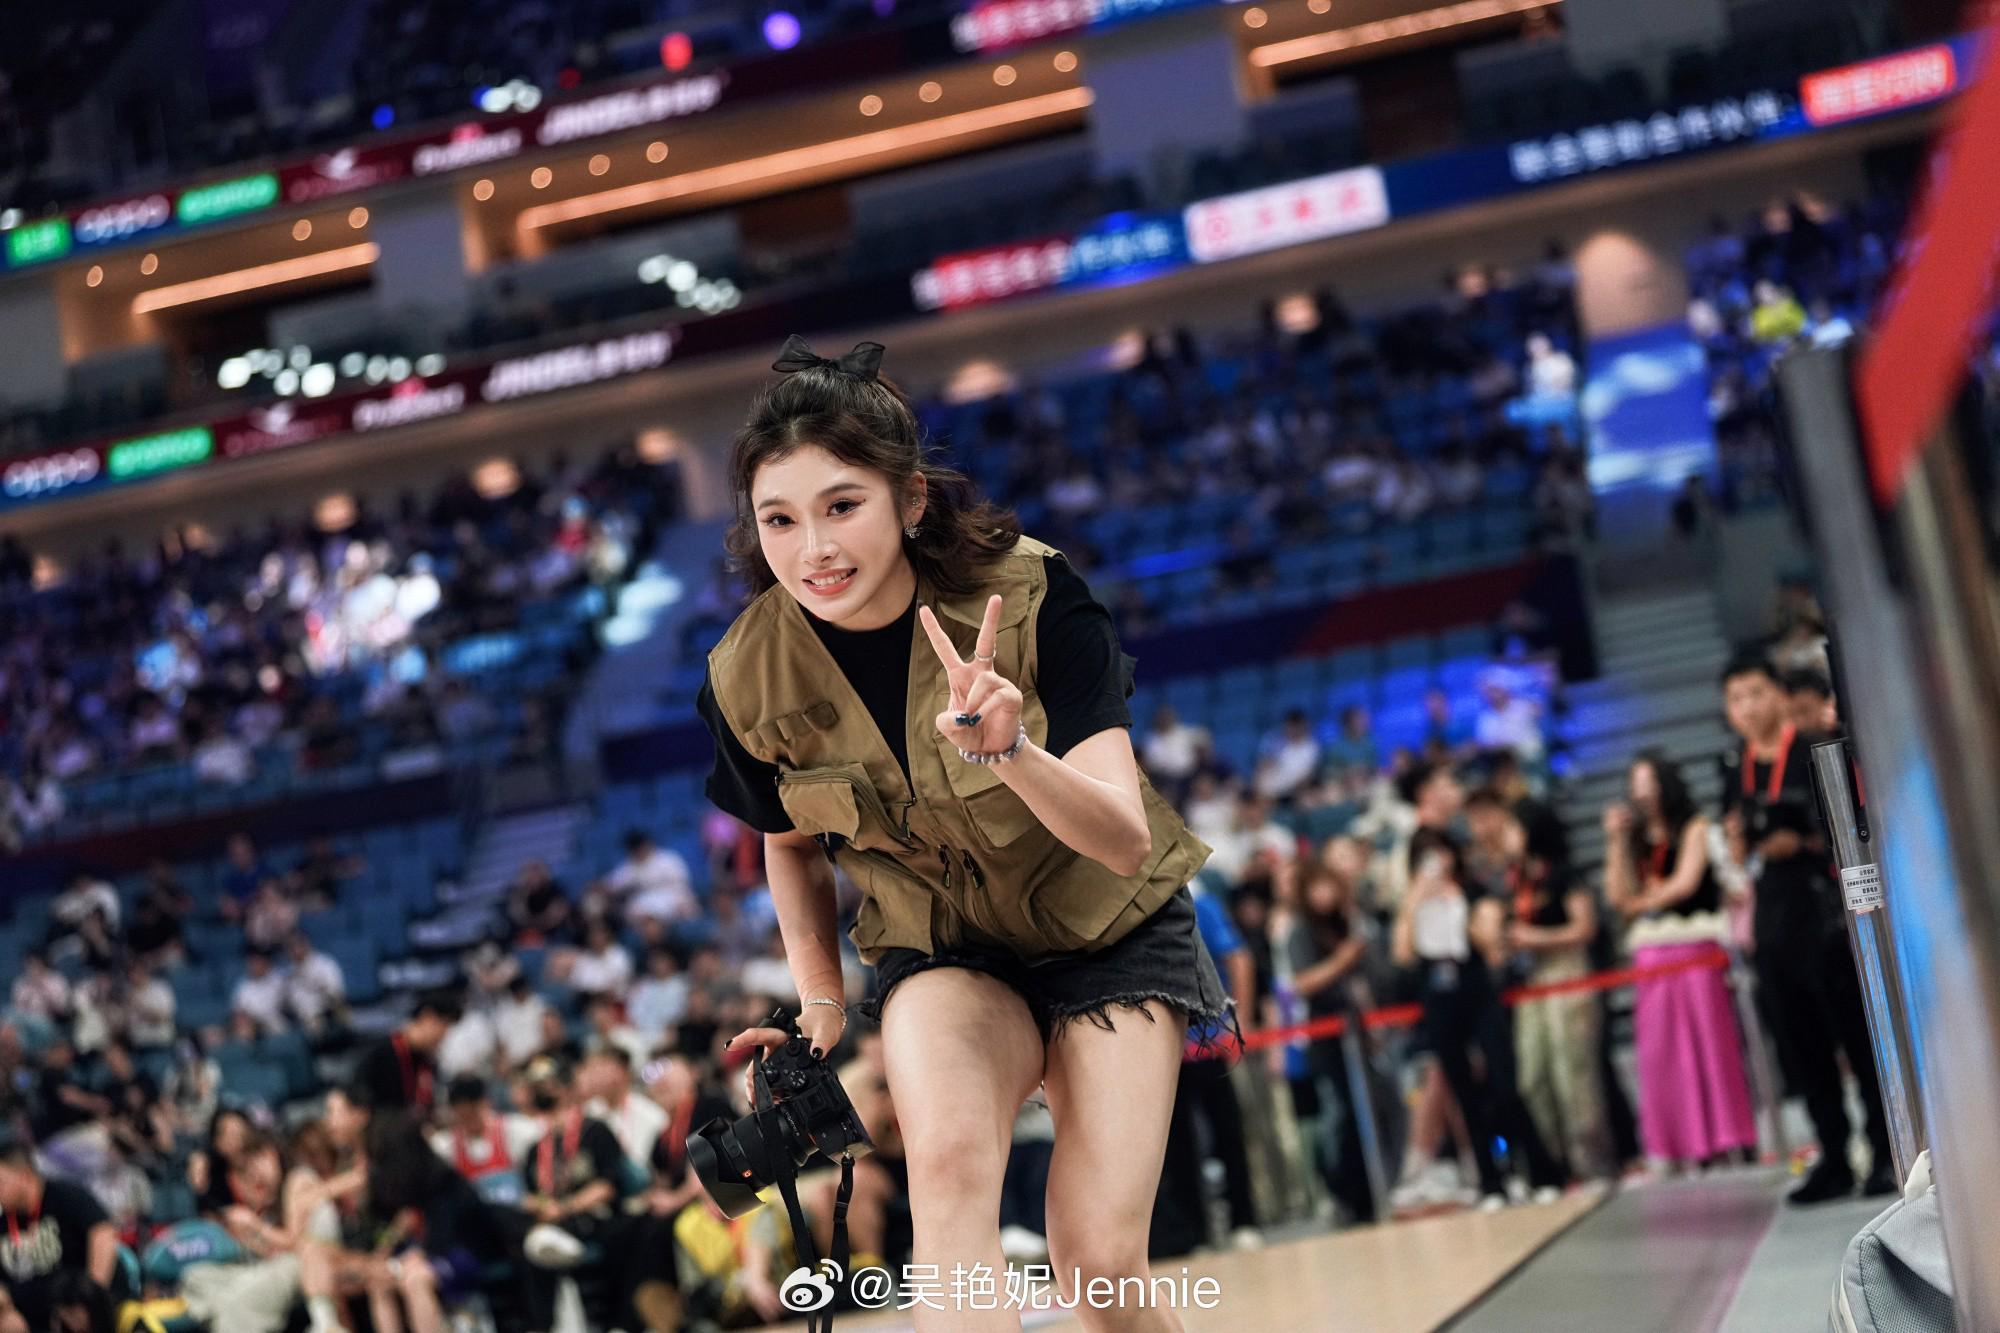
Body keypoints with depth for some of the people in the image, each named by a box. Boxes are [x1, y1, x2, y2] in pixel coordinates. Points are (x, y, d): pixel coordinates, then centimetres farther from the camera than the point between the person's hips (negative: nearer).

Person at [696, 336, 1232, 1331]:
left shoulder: (1030, 597, -24)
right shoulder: (748, 680, -15)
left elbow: (1126, 841, -28)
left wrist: (1010, 749, -44)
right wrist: (818, 1001, 1)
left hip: (1110, 937, -1)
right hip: (942, 954, 1)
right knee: (947, 1159, -32)